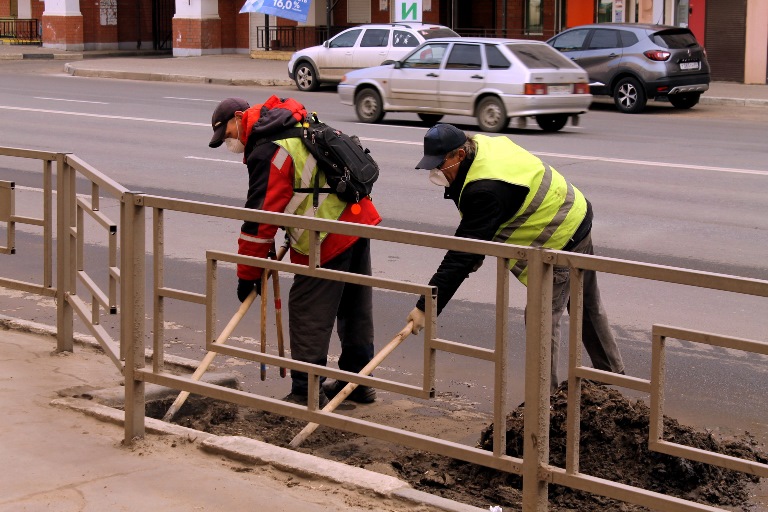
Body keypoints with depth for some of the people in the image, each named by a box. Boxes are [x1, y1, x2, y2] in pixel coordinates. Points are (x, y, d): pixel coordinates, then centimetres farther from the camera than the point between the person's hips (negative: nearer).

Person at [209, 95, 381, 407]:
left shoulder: (267, 153, -14)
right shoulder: (297, 125, 15)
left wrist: (247, 274, -8)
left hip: (328, 240, -10)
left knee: (308, 314, -2)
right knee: (356, 308, 16)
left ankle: (307, 390, 2)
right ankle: (359, 382, 27)